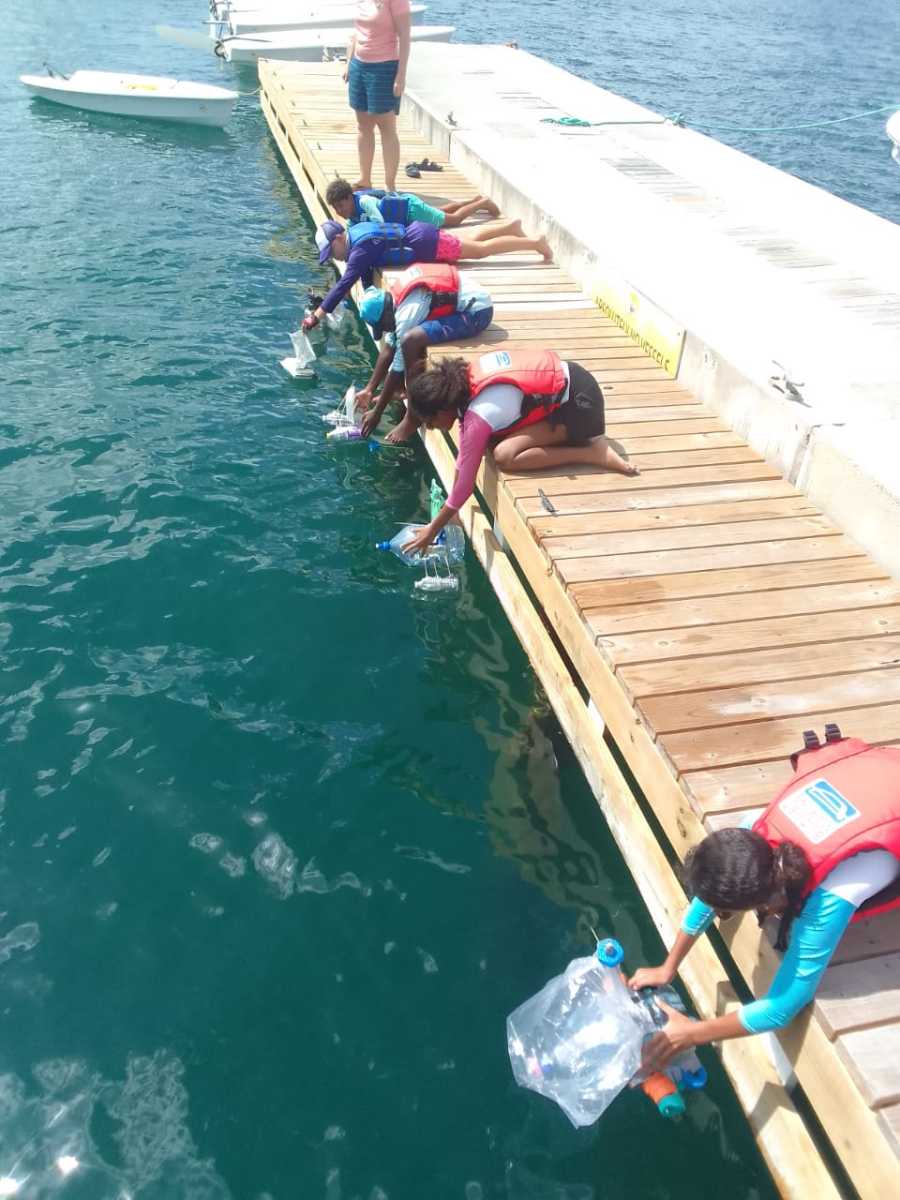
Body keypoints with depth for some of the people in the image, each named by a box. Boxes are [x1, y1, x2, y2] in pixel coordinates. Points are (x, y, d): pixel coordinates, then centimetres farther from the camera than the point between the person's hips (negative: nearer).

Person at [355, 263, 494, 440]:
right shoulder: (395, 298, 5)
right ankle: (401, 389, 22)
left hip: (476, 311, -11)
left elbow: (397, 369, -15)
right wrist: (369, 390, 15)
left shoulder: (406, 314, -22)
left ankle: (413, 418, -15)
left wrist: (377, 413, -7)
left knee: (410, 340, -27)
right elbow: (388, 348, 15)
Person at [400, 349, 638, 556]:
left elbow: (465, 485, -16)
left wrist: (432, 530, -5)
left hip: (578, 403, -9)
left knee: (504, 455, -23)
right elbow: (465, 453, 12)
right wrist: (448, 506, 16)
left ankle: (590, 453, -13)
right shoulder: (466, 378, 2)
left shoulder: (477, 418, -22)